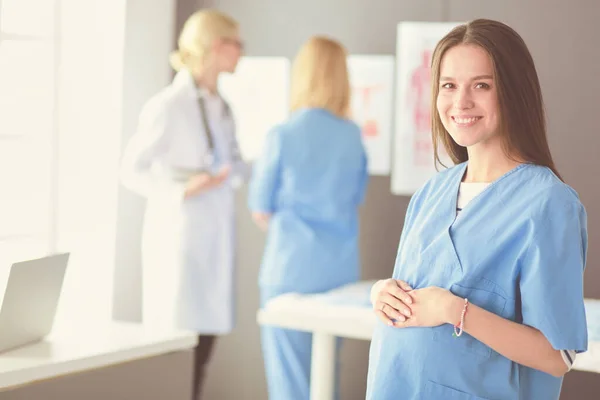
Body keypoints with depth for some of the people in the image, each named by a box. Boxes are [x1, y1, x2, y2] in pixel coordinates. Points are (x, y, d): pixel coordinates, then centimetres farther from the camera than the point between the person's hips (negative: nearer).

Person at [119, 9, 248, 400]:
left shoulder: (221, 107, 11)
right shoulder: (168, 106, -12)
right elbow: (132, 170, -11)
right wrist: (182, 190, -22)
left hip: (216, 233, 8)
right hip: (178, 232, -7)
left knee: (206, 337, 8)